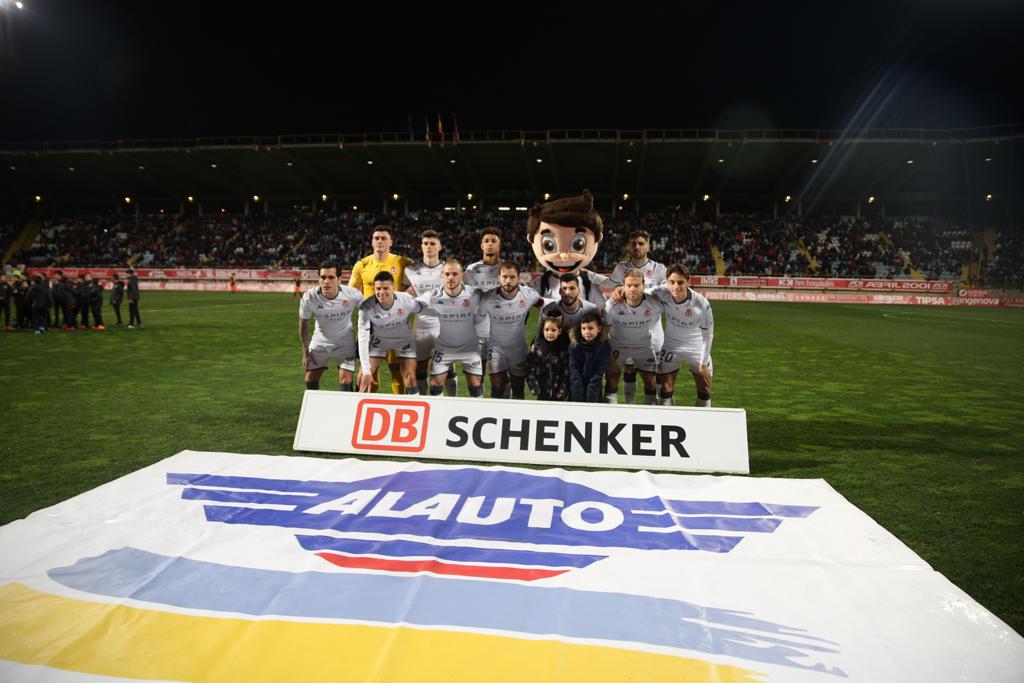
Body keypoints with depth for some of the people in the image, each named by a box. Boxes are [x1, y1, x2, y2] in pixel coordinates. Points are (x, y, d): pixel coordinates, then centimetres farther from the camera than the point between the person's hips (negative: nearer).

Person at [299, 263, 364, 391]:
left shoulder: (353, 295, -24)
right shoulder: (309, 297, -21)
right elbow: (303, 323, -5)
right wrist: (305, 352, -1)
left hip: (345, 342, -2)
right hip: (320, 341, 2)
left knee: (346, 381, -7)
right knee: (310, 379, 6)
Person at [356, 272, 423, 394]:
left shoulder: (407, 300, -29)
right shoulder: (366, 307, -28)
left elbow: (422, 310, -6)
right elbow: (363, 339, -27)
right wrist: (366, 372, -30)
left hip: (403, 339, 0)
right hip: (378, 339, 0)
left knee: (410, 378, -8)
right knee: (363, 377, -4)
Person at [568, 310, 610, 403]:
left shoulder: (604, 348, -8)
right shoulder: (574, 346, -9)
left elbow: (598, 375, -12)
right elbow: (574, 374, -13)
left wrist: (590, 400, -18)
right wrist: (578, 400, -19)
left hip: (594, 395, 0)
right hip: (575, 392, 0)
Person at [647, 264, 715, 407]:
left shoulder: (702, 304, -27)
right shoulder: (663, 293, -24)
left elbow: (707, 335, -14)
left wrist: (703, 364, -9)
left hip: (697, 349, 0)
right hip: (670, 348, 1)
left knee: (705, 390, 7)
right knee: (665, 390, 0)